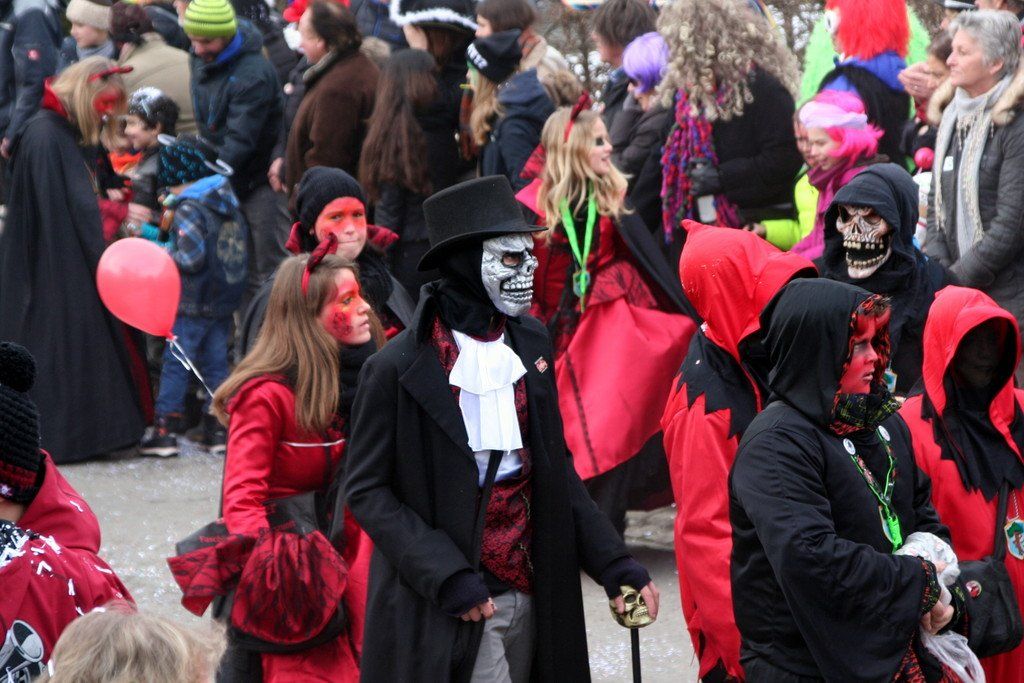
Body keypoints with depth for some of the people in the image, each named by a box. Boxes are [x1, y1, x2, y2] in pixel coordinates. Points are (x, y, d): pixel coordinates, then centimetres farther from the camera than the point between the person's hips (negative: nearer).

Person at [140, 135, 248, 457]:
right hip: (225, 300, 7)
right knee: (215, 363, 12)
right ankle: (218, 429, 12)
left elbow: (191, 257, -23)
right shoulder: (230, 205, 9)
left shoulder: (188, 210, -15)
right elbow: (240, 250, 15)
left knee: (175, 364, -1)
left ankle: (166, 429, -2)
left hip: (193, 302, -7)